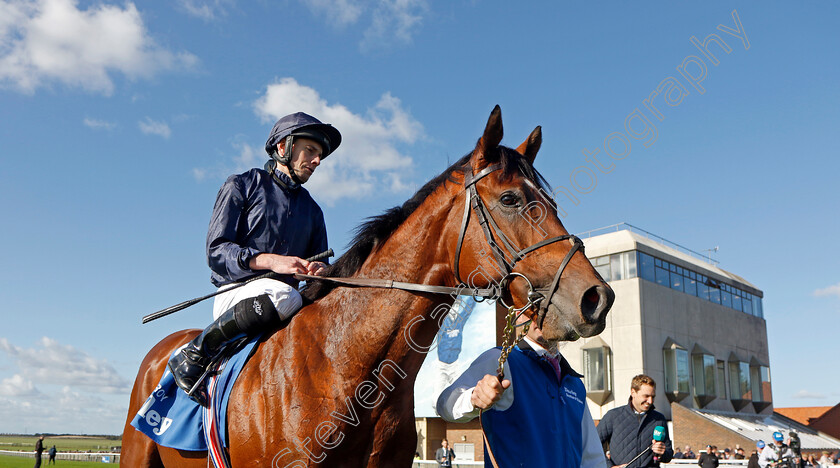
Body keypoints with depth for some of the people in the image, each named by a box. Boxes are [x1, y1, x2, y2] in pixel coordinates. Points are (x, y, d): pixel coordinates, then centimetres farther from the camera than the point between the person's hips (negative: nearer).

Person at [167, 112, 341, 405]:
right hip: (235, 296, -5)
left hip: (284, 305, 5)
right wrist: (270, 261, -21)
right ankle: (193, 356, -19)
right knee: (284, 296, -38)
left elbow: (319, 263, 21)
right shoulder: (242, 186, 6)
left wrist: (321, 271, -6)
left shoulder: (312, 210, 22)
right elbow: (216, 251, -5)